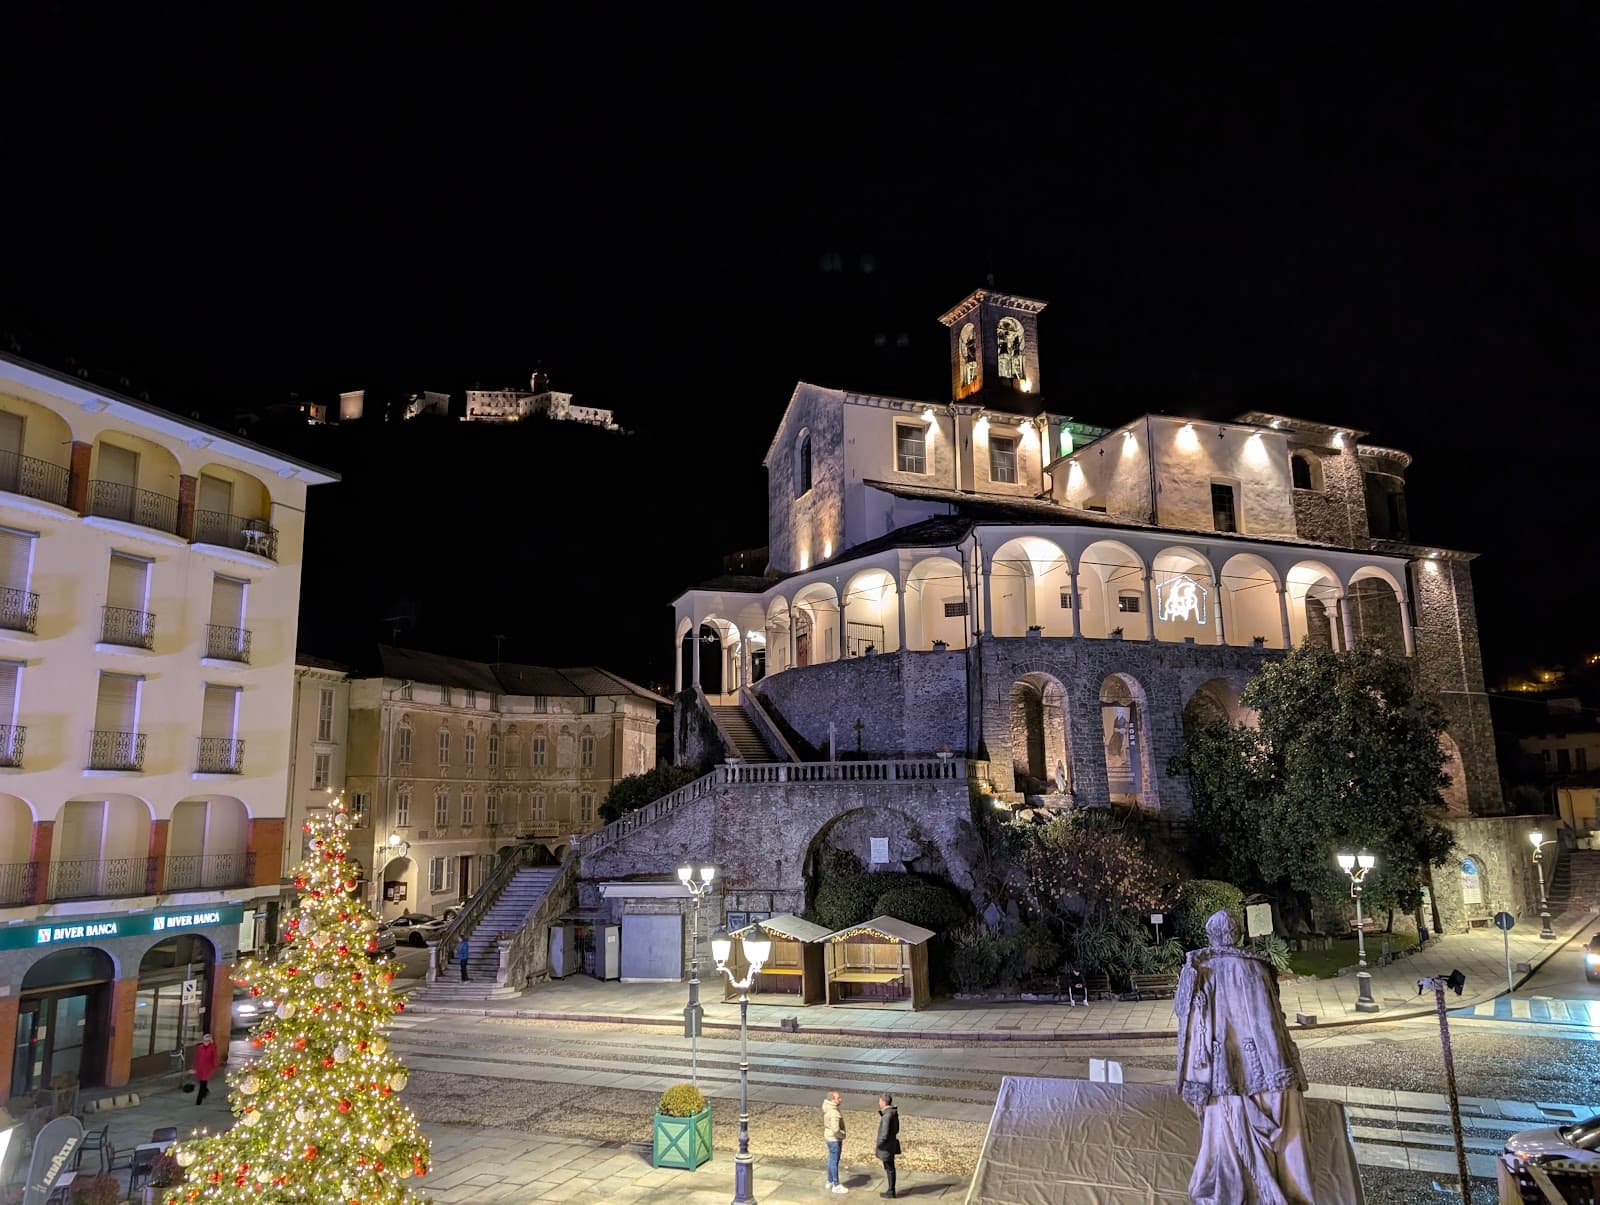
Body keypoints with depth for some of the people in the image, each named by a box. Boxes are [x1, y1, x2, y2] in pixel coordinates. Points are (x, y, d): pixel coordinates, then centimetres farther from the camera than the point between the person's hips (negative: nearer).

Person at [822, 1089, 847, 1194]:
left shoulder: (827, 1106, -1)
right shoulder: (834, 1112, -30)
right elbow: (835, 1129, -33)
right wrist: (842, 1136, -15)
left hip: (830, 1138, 10)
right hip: (834, 1139, -10)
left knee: (831, 1160, 21)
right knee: (834, 1162, 3)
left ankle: (830, 1182, 33)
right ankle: (836, 1186, 15)